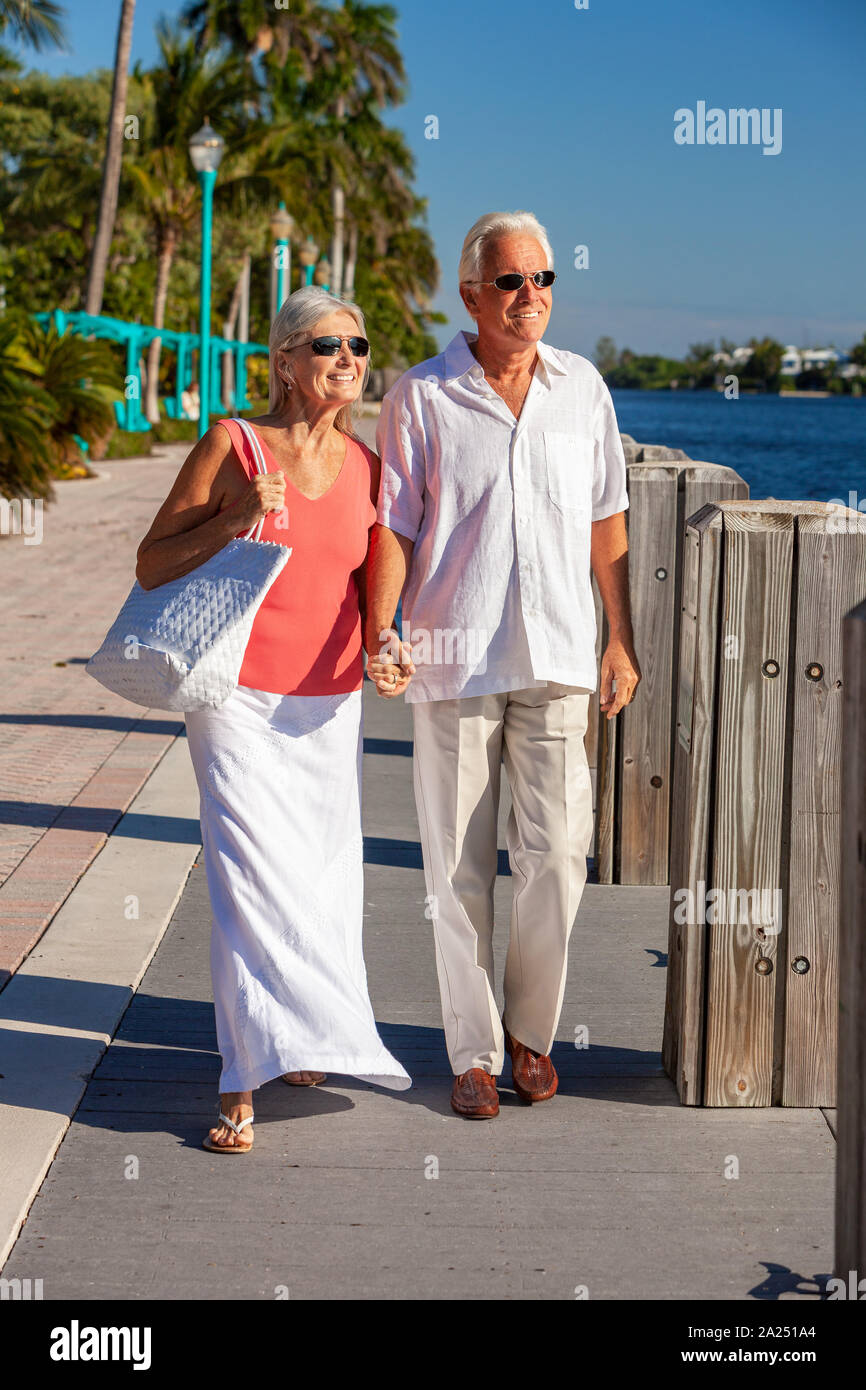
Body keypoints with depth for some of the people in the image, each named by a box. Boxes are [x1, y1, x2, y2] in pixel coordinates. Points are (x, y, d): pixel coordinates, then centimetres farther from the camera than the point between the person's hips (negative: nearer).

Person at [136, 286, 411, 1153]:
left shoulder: (365, 466, 7)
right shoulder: (230, 446, -5)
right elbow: (151, 565, -2)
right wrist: (234, 523, -16)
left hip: (328, 702, 4)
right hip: (240, 693, -4)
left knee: (323, 875, 5)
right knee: (253, 875, -11)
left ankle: (302, 1040, 26)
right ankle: (245, 1087, -7)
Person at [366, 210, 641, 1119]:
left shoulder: (582, 388, 7)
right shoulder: (421, 397, -2)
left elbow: (607, 522, 12)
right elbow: (393, 527, -2)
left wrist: (621, 640, 11)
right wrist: (381, 634, -16)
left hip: (555, 656, 2)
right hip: (454, 659, -2)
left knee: (556, 850, -3)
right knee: (459, 863, 3)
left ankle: (531, 1025, 20)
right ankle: (473, 1050, 17)